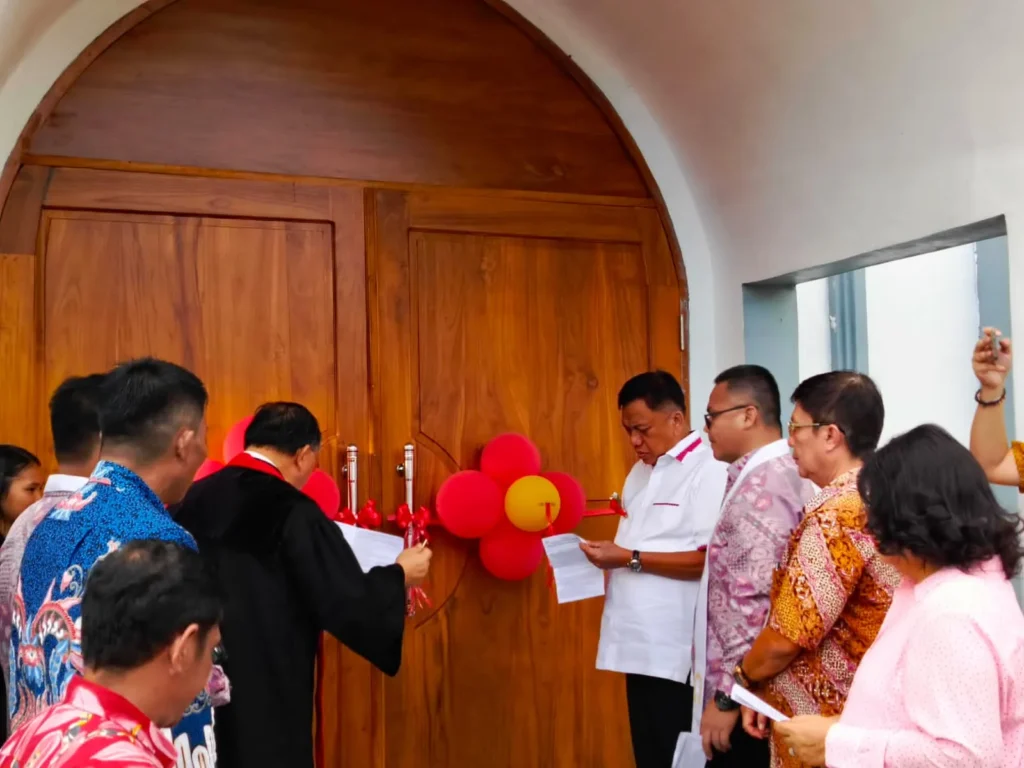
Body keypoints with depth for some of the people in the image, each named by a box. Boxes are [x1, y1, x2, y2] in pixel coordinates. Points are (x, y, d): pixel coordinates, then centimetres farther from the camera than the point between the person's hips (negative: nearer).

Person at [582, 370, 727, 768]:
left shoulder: (707, 470, -12)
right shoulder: (641, 472, 15)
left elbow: (709, 560, -21)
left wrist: (630, 559, -19)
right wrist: (608, 556, 4)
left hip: (679, 649, -8)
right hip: (641, 644, 8)